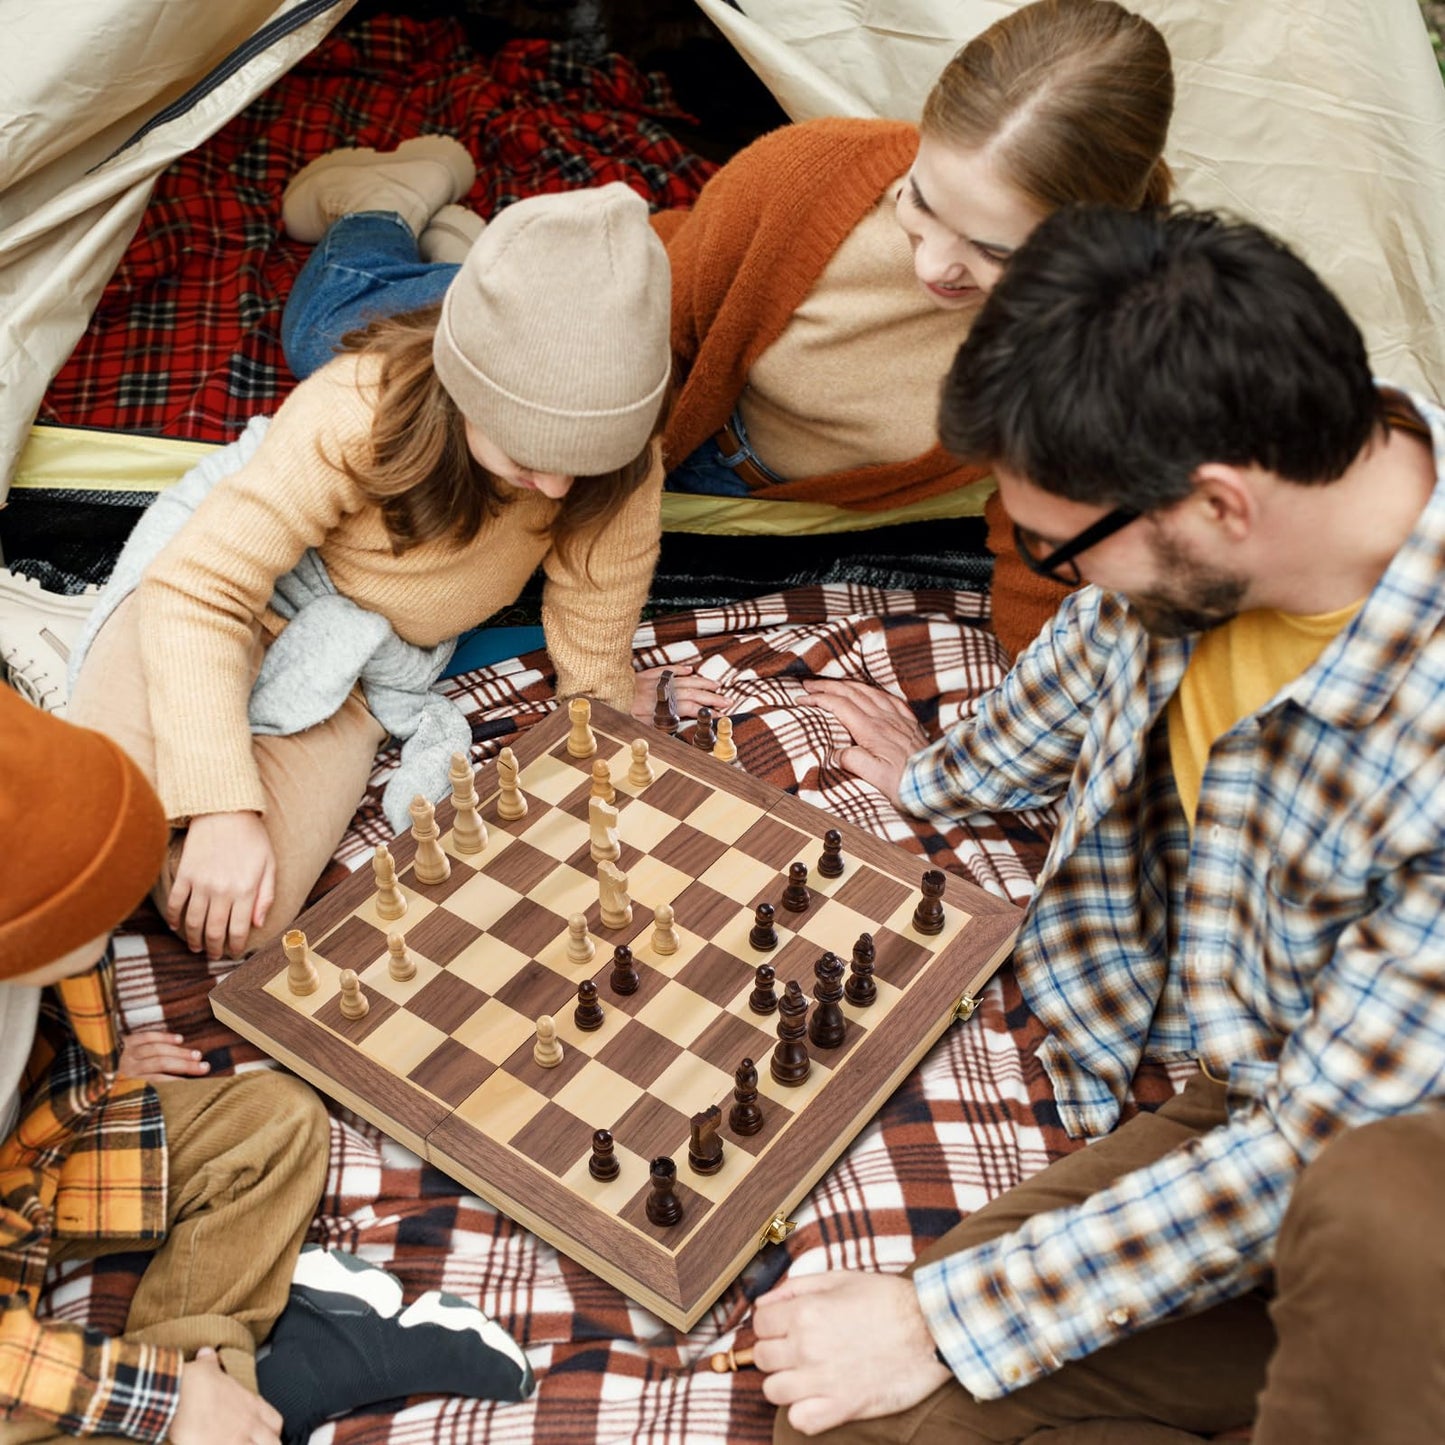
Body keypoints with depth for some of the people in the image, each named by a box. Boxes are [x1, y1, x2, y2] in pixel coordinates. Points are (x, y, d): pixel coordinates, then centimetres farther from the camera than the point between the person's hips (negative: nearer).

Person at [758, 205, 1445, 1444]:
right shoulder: (1185, 535, -10)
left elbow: (1314, 1143, -25)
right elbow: (1092, 652, 14)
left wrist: (947, 1318, -19)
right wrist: (945, 775, 34)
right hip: (1240, 1119, 5)